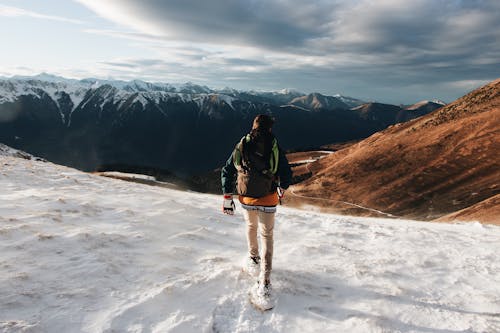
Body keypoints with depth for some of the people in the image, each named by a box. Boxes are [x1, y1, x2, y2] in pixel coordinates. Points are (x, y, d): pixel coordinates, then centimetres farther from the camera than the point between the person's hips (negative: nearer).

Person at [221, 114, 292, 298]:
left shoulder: (241, 147, -2)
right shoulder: (275, 149, -10)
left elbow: (226, 172, 1)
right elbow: (286, 174, -4)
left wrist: (227, 196, 9)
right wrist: (282, 188, 17)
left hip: (246, 198, 2)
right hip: (268, 199, -2)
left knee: (251, 226, 29)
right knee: (266, 235, 9)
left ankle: (253, 258, 47)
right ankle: (265, 280, 4)